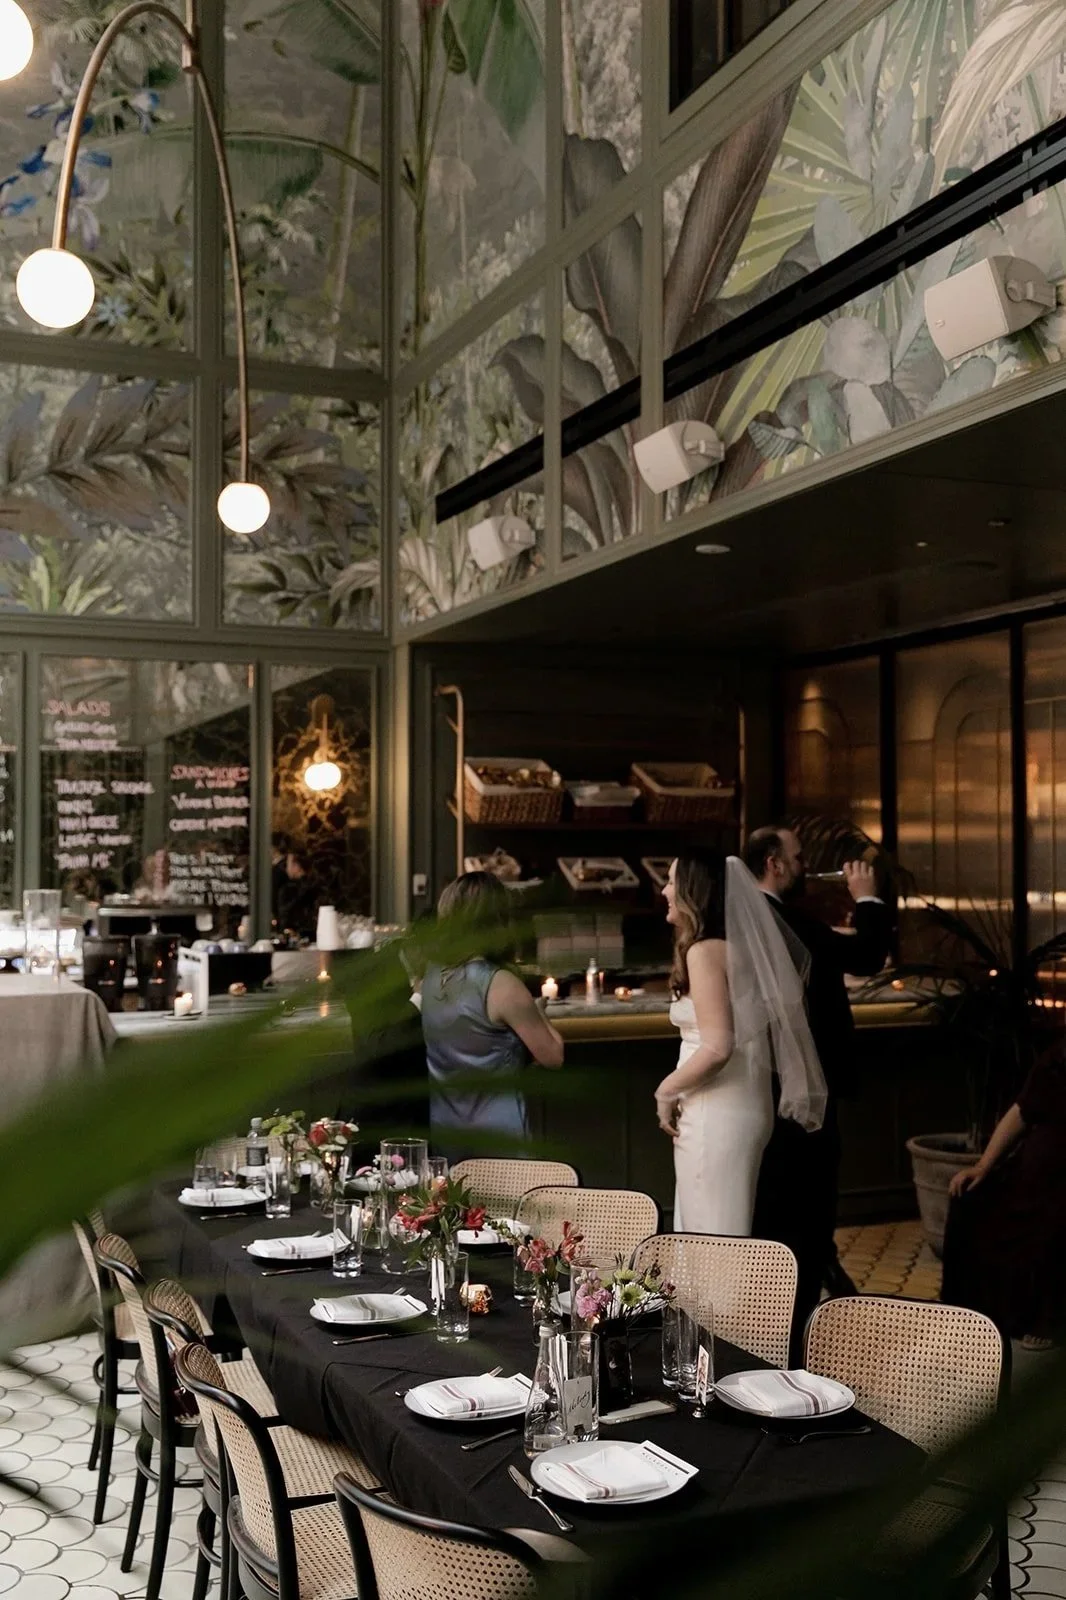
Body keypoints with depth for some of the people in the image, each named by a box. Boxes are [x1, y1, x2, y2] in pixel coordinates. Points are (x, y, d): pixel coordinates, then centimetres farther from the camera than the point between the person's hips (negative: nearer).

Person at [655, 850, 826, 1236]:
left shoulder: (704, 951, -14)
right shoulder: (736, 945, 13)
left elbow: (717, 1047, -21)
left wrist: (666, 1091, -9)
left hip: (715, 1115, -9)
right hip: (743, 1108, 9)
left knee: (710, 1236, -2)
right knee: (726, 1231, 14)